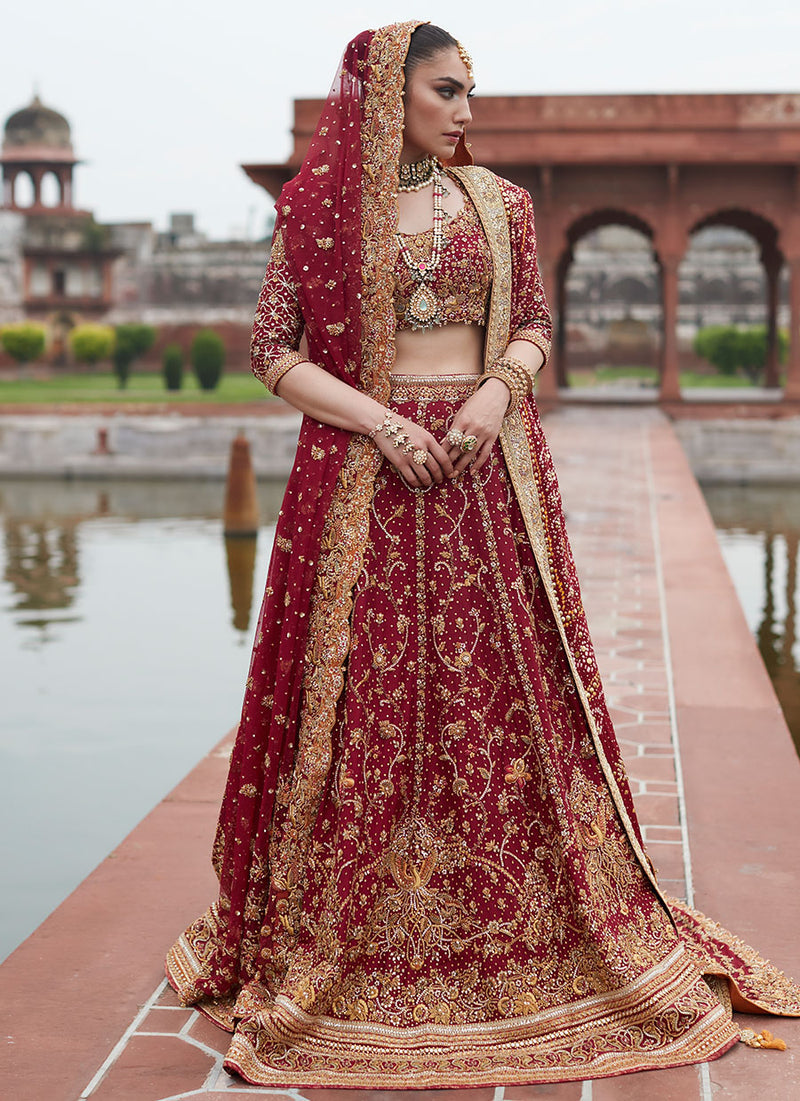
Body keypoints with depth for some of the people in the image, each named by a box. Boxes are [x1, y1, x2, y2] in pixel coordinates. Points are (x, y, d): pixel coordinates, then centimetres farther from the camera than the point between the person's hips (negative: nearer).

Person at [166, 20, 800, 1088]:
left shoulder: (498, 202, 10)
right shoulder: (319, 209, 1)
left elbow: (535, 324, 14)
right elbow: (274, 351, 0)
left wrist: (498, 389, -8)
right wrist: (382, 421, -12)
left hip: (485, 469, 3)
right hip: (364, 473, -2)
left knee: (506, 686, 3)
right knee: (363, 693, -1)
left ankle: (519, 934, 17)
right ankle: (351, 947, 13)